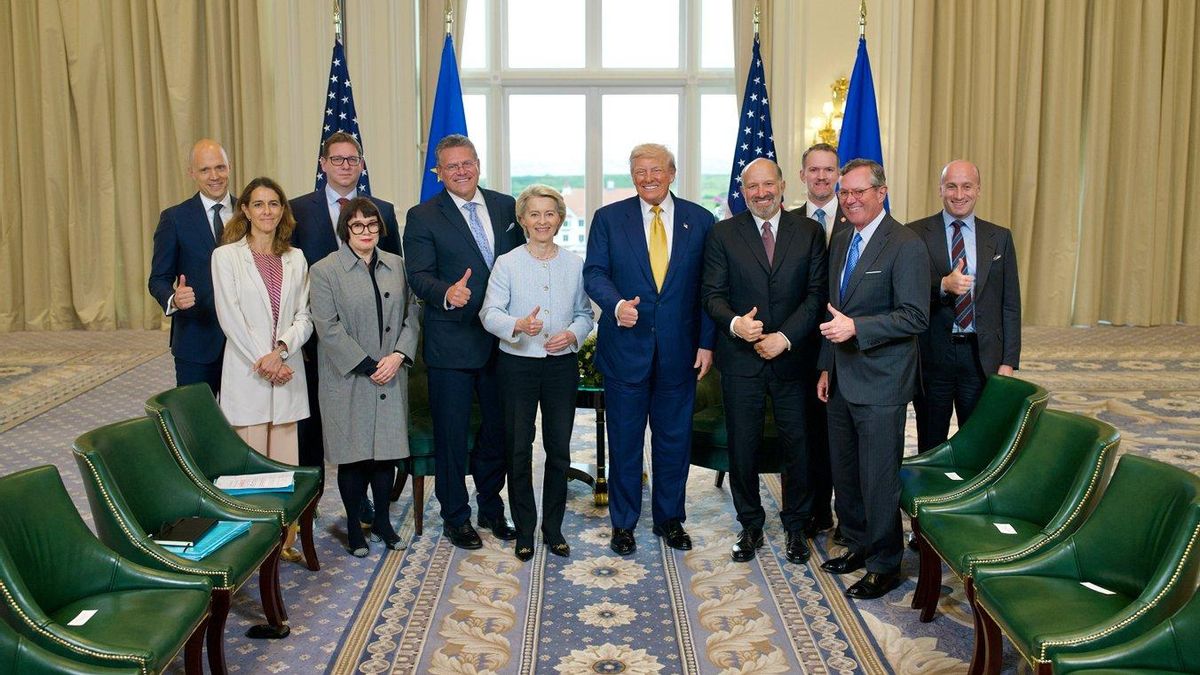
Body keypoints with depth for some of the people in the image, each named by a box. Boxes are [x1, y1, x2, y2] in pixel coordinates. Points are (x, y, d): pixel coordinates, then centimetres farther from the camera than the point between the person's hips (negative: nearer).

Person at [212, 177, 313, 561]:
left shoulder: (295, 259, 10)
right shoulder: (226, 256, 0)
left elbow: (304, 316, 5)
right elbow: (229, 317, -7)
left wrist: (281, 350, -12)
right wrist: (263, 361, -12)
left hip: (287, 370, 3)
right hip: (246, 371, -3)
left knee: (286, 462, 5)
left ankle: (285, 539, 14)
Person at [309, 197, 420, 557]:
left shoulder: (397, 265, 9)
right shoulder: (324, 270, -4)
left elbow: (411, 314, 7)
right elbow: (328, 327, -11)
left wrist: (398, 355, -9)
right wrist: (368, 366, -13)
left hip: (391, 377, 4)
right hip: (348, 379, -3)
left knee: (388, 448, 9)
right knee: (353, 453, 4)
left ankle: (382, 519, 25)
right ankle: (353, 525, 19)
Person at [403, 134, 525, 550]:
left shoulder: (506, 207, 8)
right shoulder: (423, 217, -3)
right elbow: (418, 276, -11)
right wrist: (447, 293, -32)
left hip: (502, 340, 4)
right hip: (452, 343, -4)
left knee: (498, 430, 15)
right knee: (451, 434, 5)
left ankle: (491, 508, 33)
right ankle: (455, 517, 22)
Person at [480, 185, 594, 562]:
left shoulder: (574, 265, 6)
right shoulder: (507, 264, -2)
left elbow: (585, 314, 9)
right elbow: (490, 313, -10)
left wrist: (572, 334, -12)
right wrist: (518, 325, -30)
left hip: (562, 364, 2)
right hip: (518, 364, -2)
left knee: (559, 447, 8)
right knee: (518, 448, 5)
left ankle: (553, 527, 23)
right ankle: (524, 530, 19)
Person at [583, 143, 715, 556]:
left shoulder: (700, 220, 4)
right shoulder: (608, 218, 3)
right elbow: (594, 273, -4)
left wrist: (706, 343, -2)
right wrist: (616, 304, -24)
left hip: (679, 349, 1)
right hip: (625, 347, -1)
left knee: (674, 437, 11)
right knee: (624, 440, 8)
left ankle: (669, 518, 28)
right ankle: (623, 523, 23)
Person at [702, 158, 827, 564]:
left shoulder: (810, 232, 4)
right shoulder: (723, 234, 3)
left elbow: (816, 295, -1)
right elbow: (713, 295, -1)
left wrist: (785, 337, -13)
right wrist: (734, 323, -21)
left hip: (791, 356, 0)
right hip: (740, 359, 0)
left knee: (797, 443, 7)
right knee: (743, 446, 8)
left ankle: (796, 526, 25)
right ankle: (750, 526, 25)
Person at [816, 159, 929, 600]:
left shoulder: (906, 246, -13)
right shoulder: (841, 240, 12)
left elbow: (915, 317, -18)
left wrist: (855, 328, -25)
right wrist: (826, 367, 16)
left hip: (879, 384, -8)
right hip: (842, 380, 8)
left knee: (878, 479, 2)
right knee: (844, 472, 17)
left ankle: (885, 566, 17)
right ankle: (857, 546, 34)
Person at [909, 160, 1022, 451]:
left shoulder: (1000, 238, 7)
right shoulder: (916, 234, -1)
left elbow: (1010, 305, 7)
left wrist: (1009, 361, 1)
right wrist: (944, 285, -25)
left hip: (982, 357, 2)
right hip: (932, 355, -1)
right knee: (930, 447, 11)